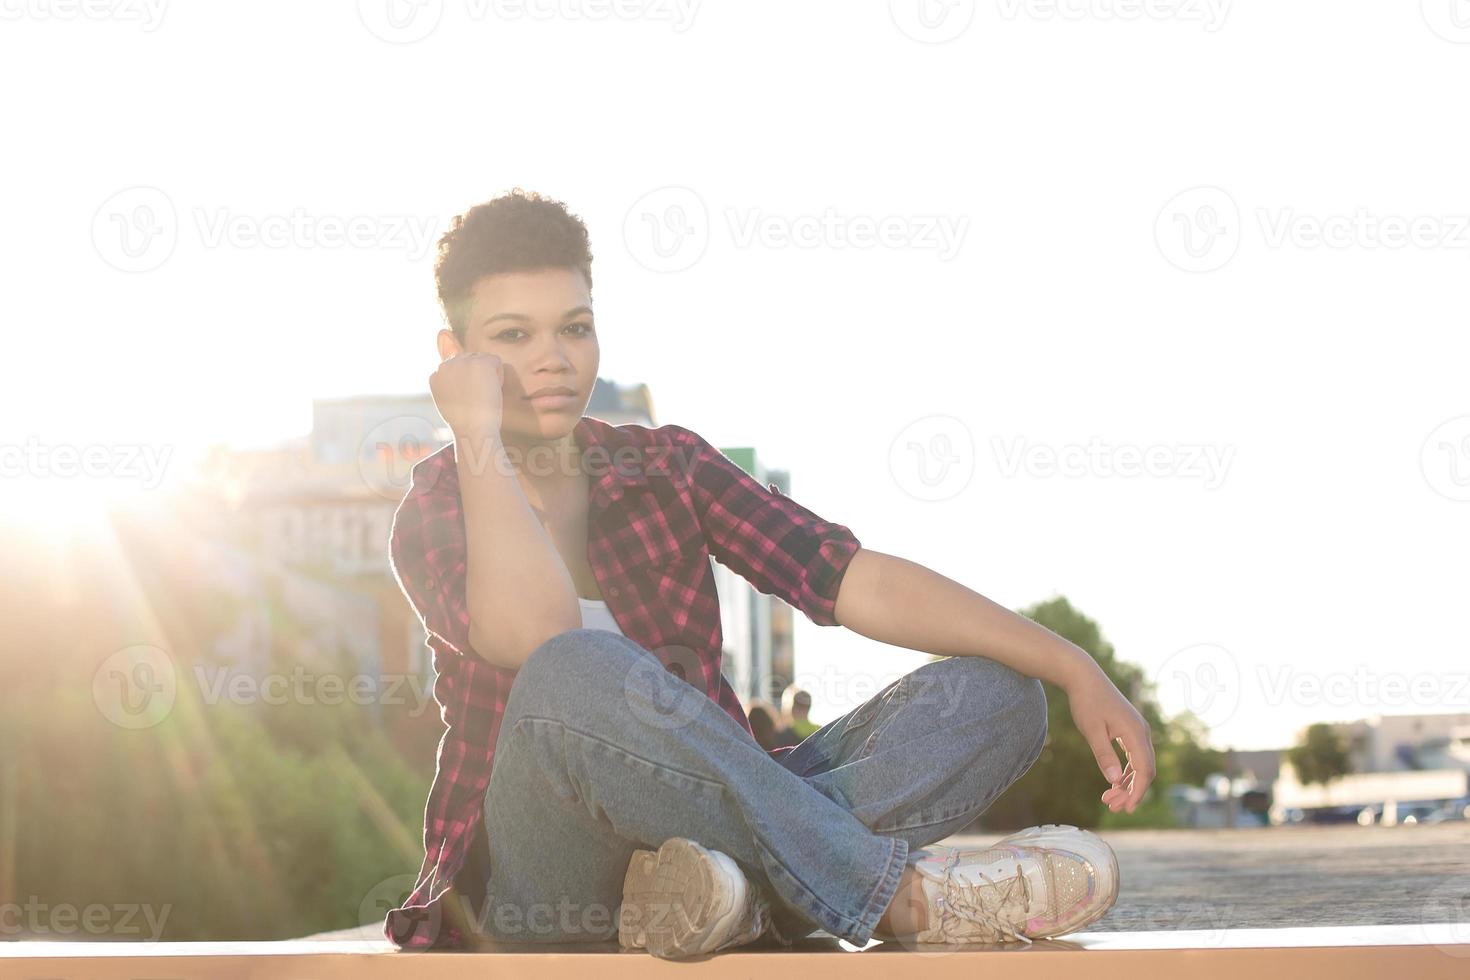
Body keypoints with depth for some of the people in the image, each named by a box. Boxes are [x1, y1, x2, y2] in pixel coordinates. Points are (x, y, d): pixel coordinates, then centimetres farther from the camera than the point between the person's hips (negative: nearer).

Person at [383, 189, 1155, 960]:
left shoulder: (665, 466, 9)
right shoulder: (432, 516, -2)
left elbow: (857, 583, -2)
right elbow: (536, 641, -25)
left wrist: (1074, 669, -13)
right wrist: (476, 433, -17)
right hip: (533, 881, -5)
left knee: (992, 692, -11)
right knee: (578, 674, -36)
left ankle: (747, 886, -36)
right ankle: (898, 892, -31)